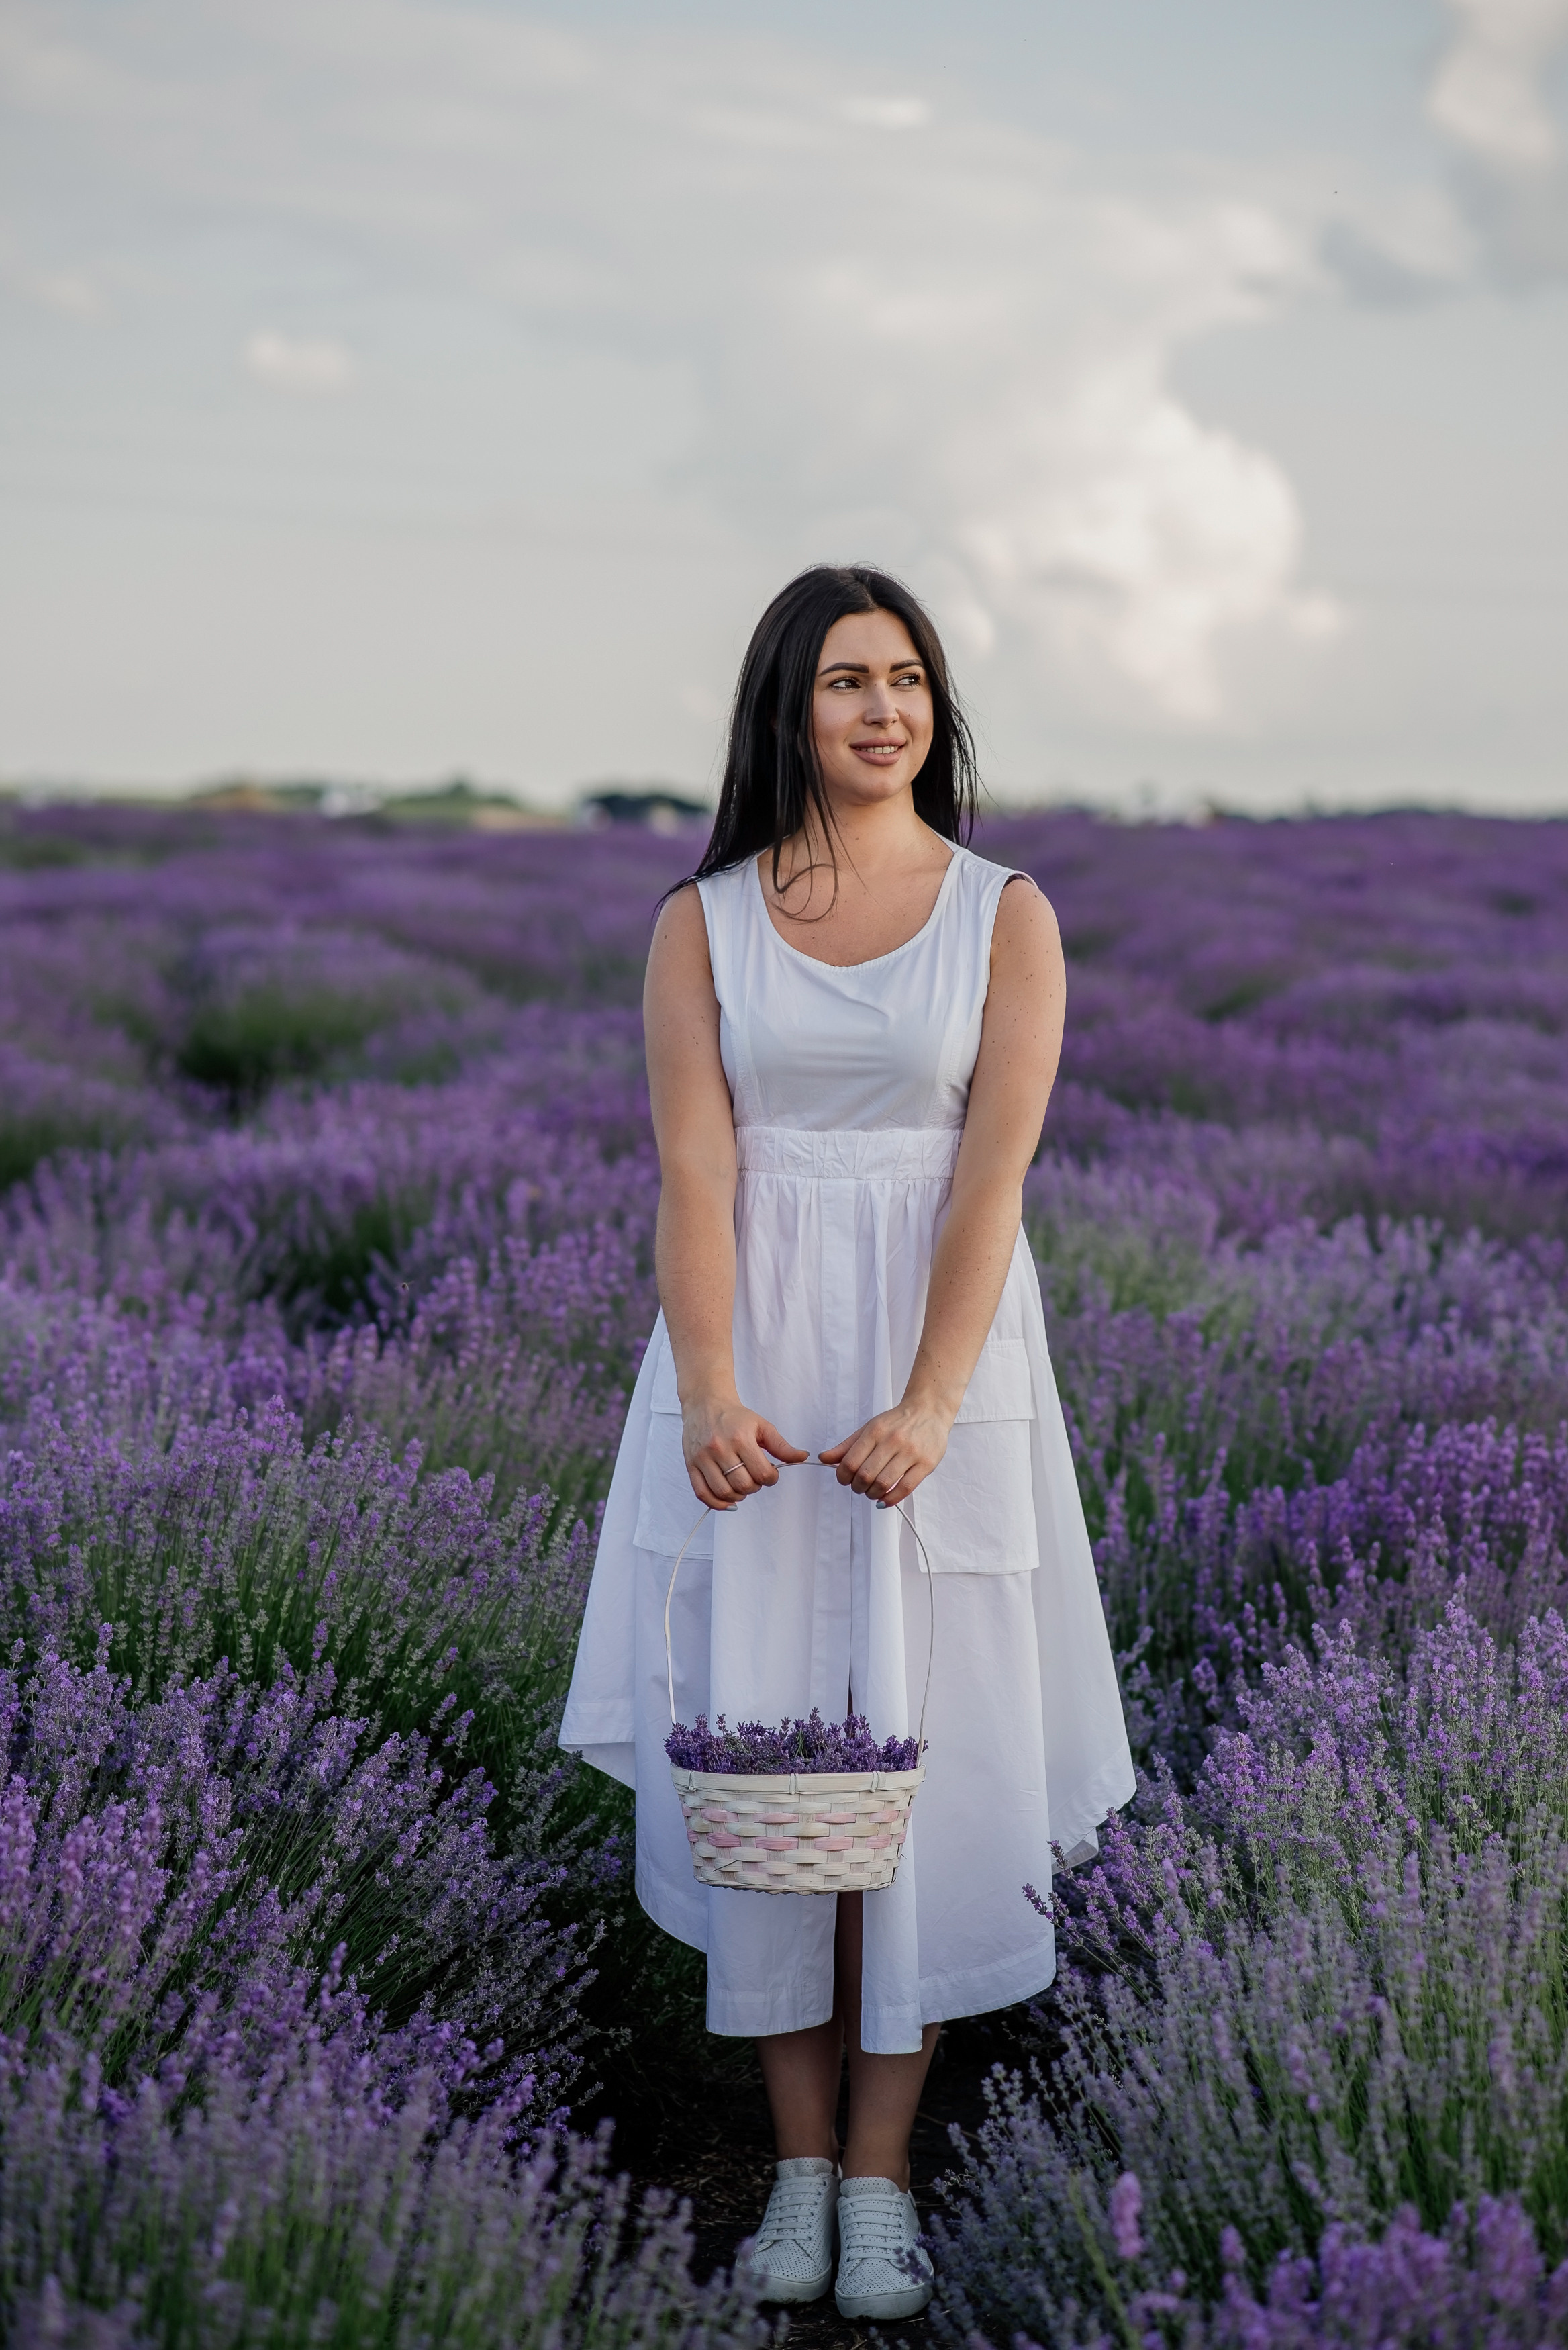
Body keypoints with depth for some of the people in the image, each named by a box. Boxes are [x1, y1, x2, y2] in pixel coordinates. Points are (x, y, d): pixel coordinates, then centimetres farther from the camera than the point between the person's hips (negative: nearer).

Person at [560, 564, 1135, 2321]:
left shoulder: (1005, 915, 1)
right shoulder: (703, 921, 3)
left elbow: (992, 1177, -8)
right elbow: (693, 1170, -6)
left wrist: (928, 1408, -19)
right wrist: (709, 1392, -20)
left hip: (943, 1354, -1)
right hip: (754, 1356, 1)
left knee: (916, 1745, 0)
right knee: (758, 1739, 1)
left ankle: (881, 2174, 9)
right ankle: (799, 2160, 12)